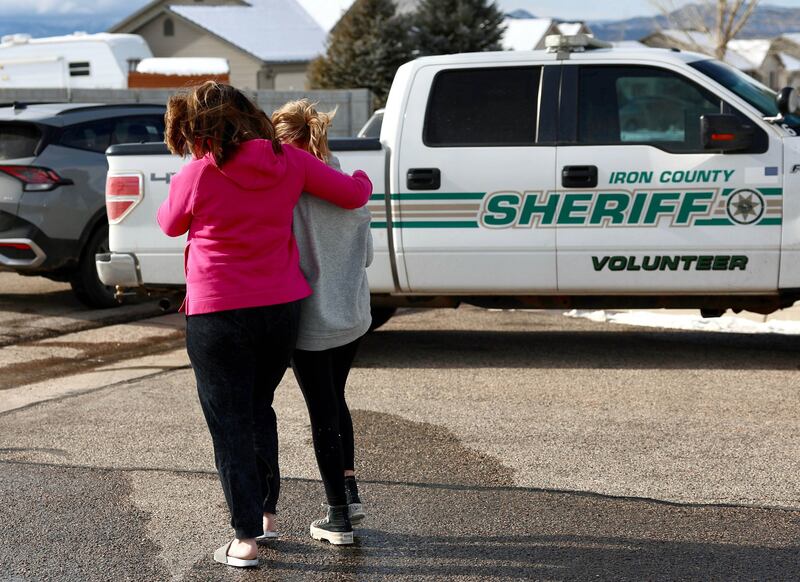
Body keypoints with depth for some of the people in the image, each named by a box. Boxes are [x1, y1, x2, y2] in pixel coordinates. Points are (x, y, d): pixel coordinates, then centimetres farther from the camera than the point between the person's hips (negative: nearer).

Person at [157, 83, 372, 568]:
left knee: (230, 424, 5)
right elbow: (353, 194, 3)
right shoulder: (289, 161, -3)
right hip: (283, 307, 5)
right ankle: (264, 511, 34)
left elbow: (170, 225, 6)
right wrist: (362, 179, 26)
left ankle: (247, 537, 4)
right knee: (259, 409, 24)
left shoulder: (195, 177, -13)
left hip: (219, 316, -5)